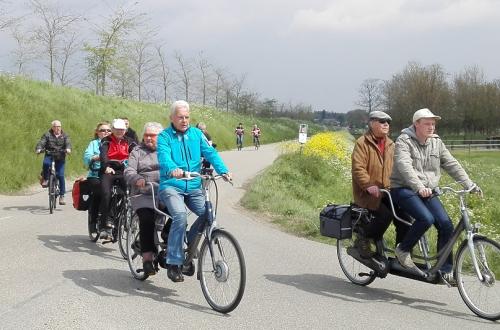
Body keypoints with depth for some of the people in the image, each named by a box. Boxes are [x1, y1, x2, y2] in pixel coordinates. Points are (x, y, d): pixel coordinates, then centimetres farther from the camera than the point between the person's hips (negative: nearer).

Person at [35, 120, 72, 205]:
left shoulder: (64, 136, 8)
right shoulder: (47, 135, 4)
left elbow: (68, 142, -10)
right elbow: (41, 142, -11)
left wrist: (68, 149, -34)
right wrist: (38, 149, -33)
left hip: (60, 158, 1)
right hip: (49, 156, -1)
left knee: (60, 176, -11)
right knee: (46, 163, -36)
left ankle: (61, 196, -2)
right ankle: (45, 179, -8)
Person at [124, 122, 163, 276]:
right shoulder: (138, 151, 15)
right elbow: (128, 171, 2)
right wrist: (137, 179, -21)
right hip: (143, 195, -1)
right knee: (147, 220, -27)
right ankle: (147, 258, -23)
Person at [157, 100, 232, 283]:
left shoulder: (197, 134, 13)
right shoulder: (164, 136, 2)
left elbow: (210, 153, 1)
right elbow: (164, 156, -16)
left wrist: (223, 170, -18)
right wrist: (173, 170, -39)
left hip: (194, 187, 4)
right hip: (171, 186, -4)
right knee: (180, 215, -28)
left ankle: (188, 246, 6)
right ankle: (173, 264, -19)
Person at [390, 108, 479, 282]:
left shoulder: (436, 142, 10)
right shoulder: (404, 141, -10)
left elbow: (452, 165, 9)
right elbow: (405, 166, -26)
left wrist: (469, 184, -3)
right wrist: (419, 186, -40)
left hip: (428, 192, 6)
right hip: (404, 189, -6)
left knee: (446, 225, -10)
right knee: (426, 218, -30)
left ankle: (445, 270, 0)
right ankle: (403, 250, -7)